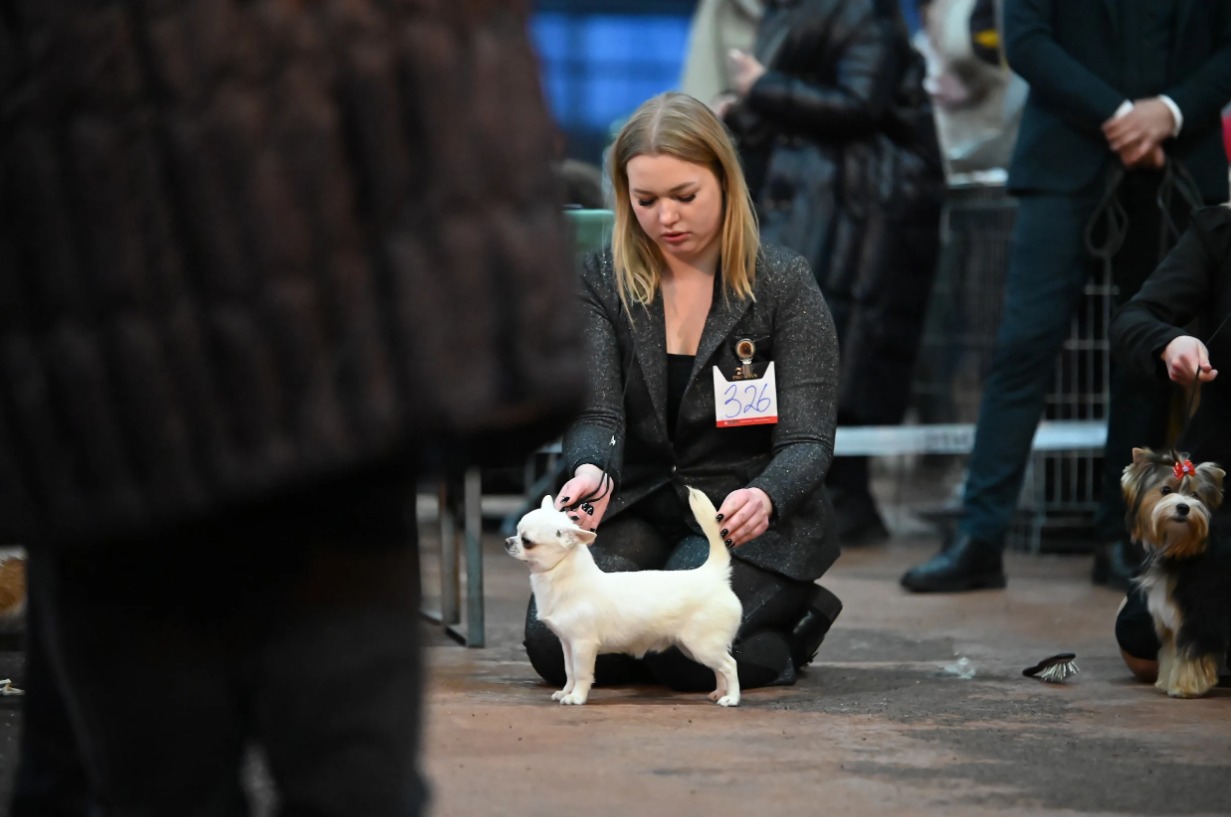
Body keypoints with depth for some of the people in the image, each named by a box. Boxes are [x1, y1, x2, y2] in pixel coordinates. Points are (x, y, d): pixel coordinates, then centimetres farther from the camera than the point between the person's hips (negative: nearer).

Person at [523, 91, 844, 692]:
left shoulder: (784, 285, -7)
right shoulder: (602, 280, 1)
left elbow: (808, 441, -11)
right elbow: (593, 412, -8)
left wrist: (765, 497, -35)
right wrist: (591, 471, -34)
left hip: (749, 515, -3)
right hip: (640, 506, 3)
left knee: (684, 651, -28)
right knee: (555, 643, -21)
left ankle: (793, 625, 6)